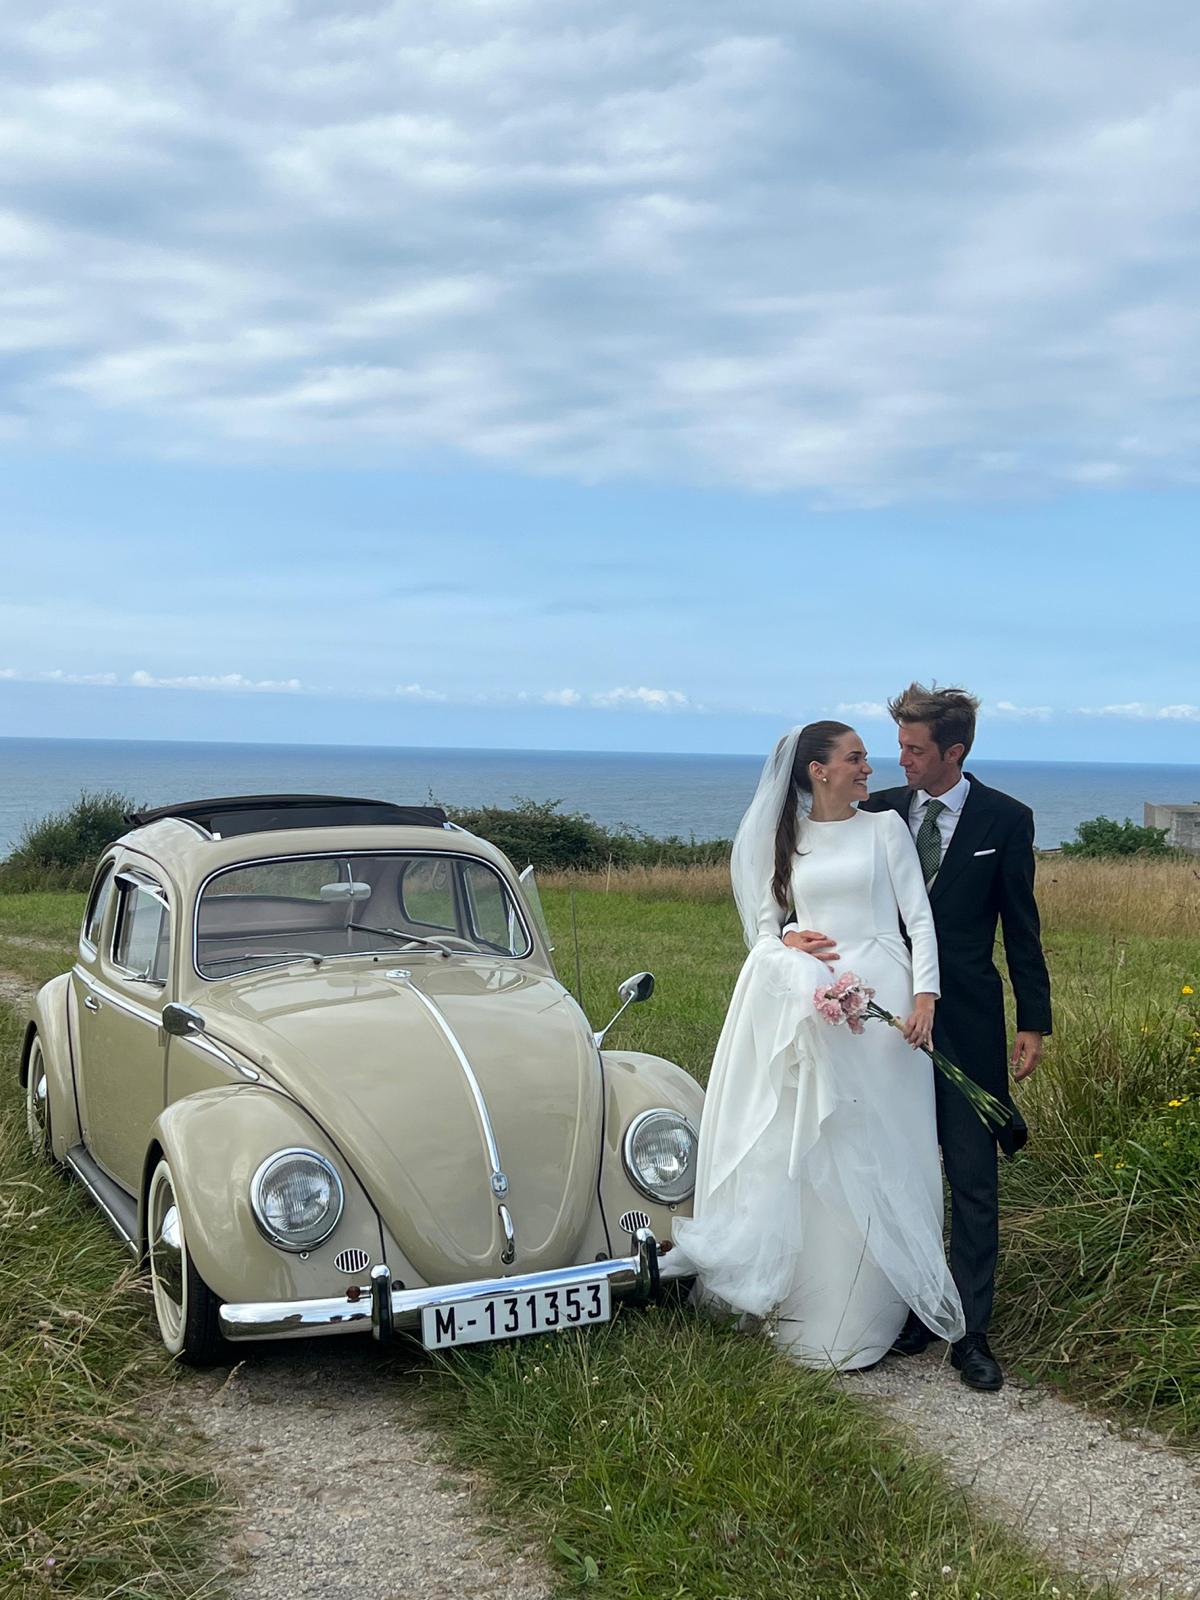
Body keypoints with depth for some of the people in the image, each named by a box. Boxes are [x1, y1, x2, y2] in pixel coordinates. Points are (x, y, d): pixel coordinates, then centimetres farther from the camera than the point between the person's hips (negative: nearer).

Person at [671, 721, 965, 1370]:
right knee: (809, 1157, 1)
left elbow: (919, 917, 2)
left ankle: (863, 1318, 7)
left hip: (880, 998, -2)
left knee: (873, 1157, -2)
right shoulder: (786, 841, 13)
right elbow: (765, 927, 14)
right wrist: (786, 951, -8)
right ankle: (807, 1305, 11)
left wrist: (925, 995, -11)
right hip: (807, 1005, 2)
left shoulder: (884, 827, 7)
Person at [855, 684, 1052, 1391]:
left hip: (968, 1021, -2)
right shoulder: (878, 813, 2)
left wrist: (1034, 1022, -1)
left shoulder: (1005, 820, -2)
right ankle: (913, 1309, 24)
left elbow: (1021, 927, 1)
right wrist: (807, 935, -14)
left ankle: (972, 1331, 10)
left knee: (973, 1179, 1)